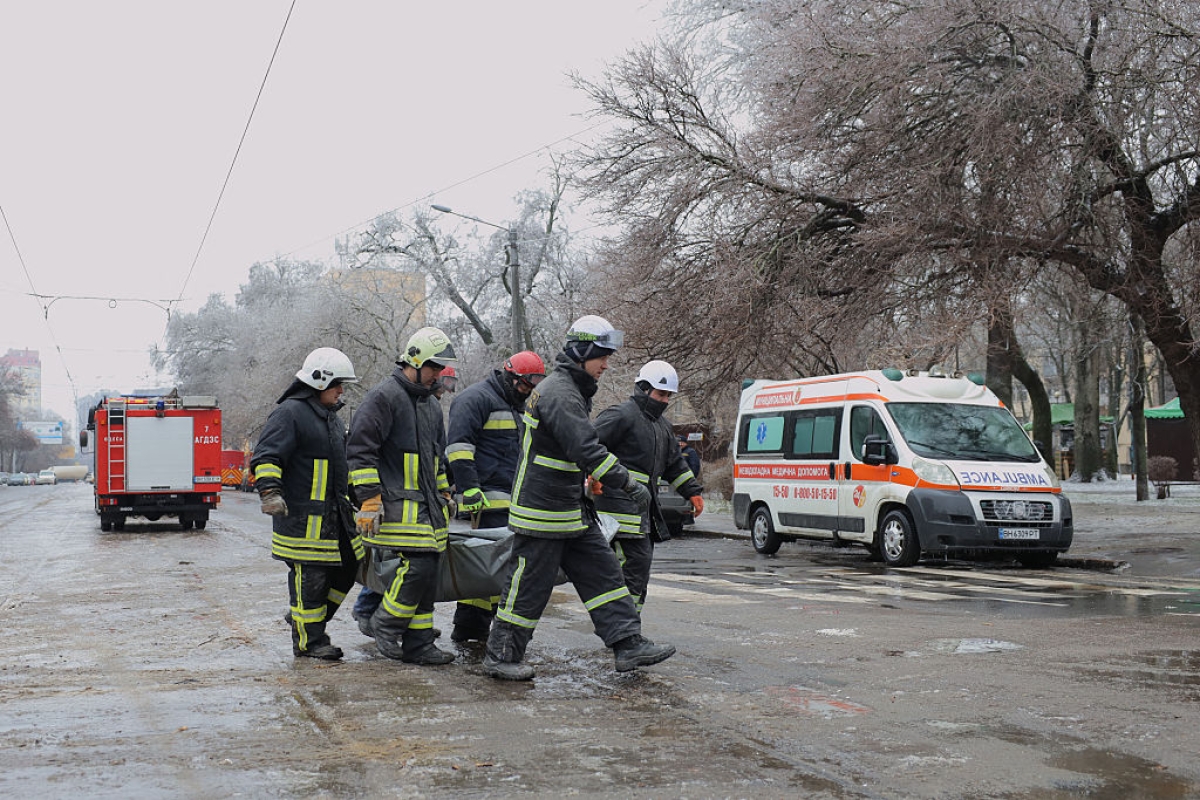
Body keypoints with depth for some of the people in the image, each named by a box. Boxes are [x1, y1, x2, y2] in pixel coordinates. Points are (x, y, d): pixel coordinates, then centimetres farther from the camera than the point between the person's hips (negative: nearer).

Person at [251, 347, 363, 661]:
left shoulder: (330, 416, 19)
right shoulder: (290, 412, -11)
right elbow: (266, 456, -19)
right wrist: (270, 491, -30)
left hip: (335, 514, 9)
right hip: (302, 515, -9)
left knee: (345, 570, 11)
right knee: (309, 577, -4)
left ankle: (307, 621, 26)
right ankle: (308, 641, 7)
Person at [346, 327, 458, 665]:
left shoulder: (431, 405, 21)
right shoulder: (384, 397, -8)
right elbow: (360, 450, -12)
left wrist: (445, 495, 28)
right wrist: (369, 500, -16)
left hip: (426, 505, 9)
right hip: (397, 506, -9)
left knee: (427, 575, 7)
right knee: (414, 568, -17)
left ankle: (417, 644, 14)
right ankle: (384, 624, 5)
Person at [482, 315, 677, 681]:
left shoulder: (573, 390, 16)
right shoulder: (558, 392, -19)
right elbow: (586, 449, -29)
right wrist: (630, 484, -27)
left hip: (572, 511, 10)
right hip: (542, 511, -10)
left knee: (603, 573, 6)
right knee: (530, 585, -1)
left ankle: (629, 644, 6)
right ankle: (500, 655, 11)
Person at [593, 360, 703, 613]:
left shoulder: (662, 425, 22)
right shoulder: (621, 415, -9)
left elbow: (675, 462, 32)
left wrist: (692, 490, 26)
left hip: (643, 509, 10)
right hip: (620, 504, -10)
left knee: (641, 565, 10)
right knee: (636, 561, -15)